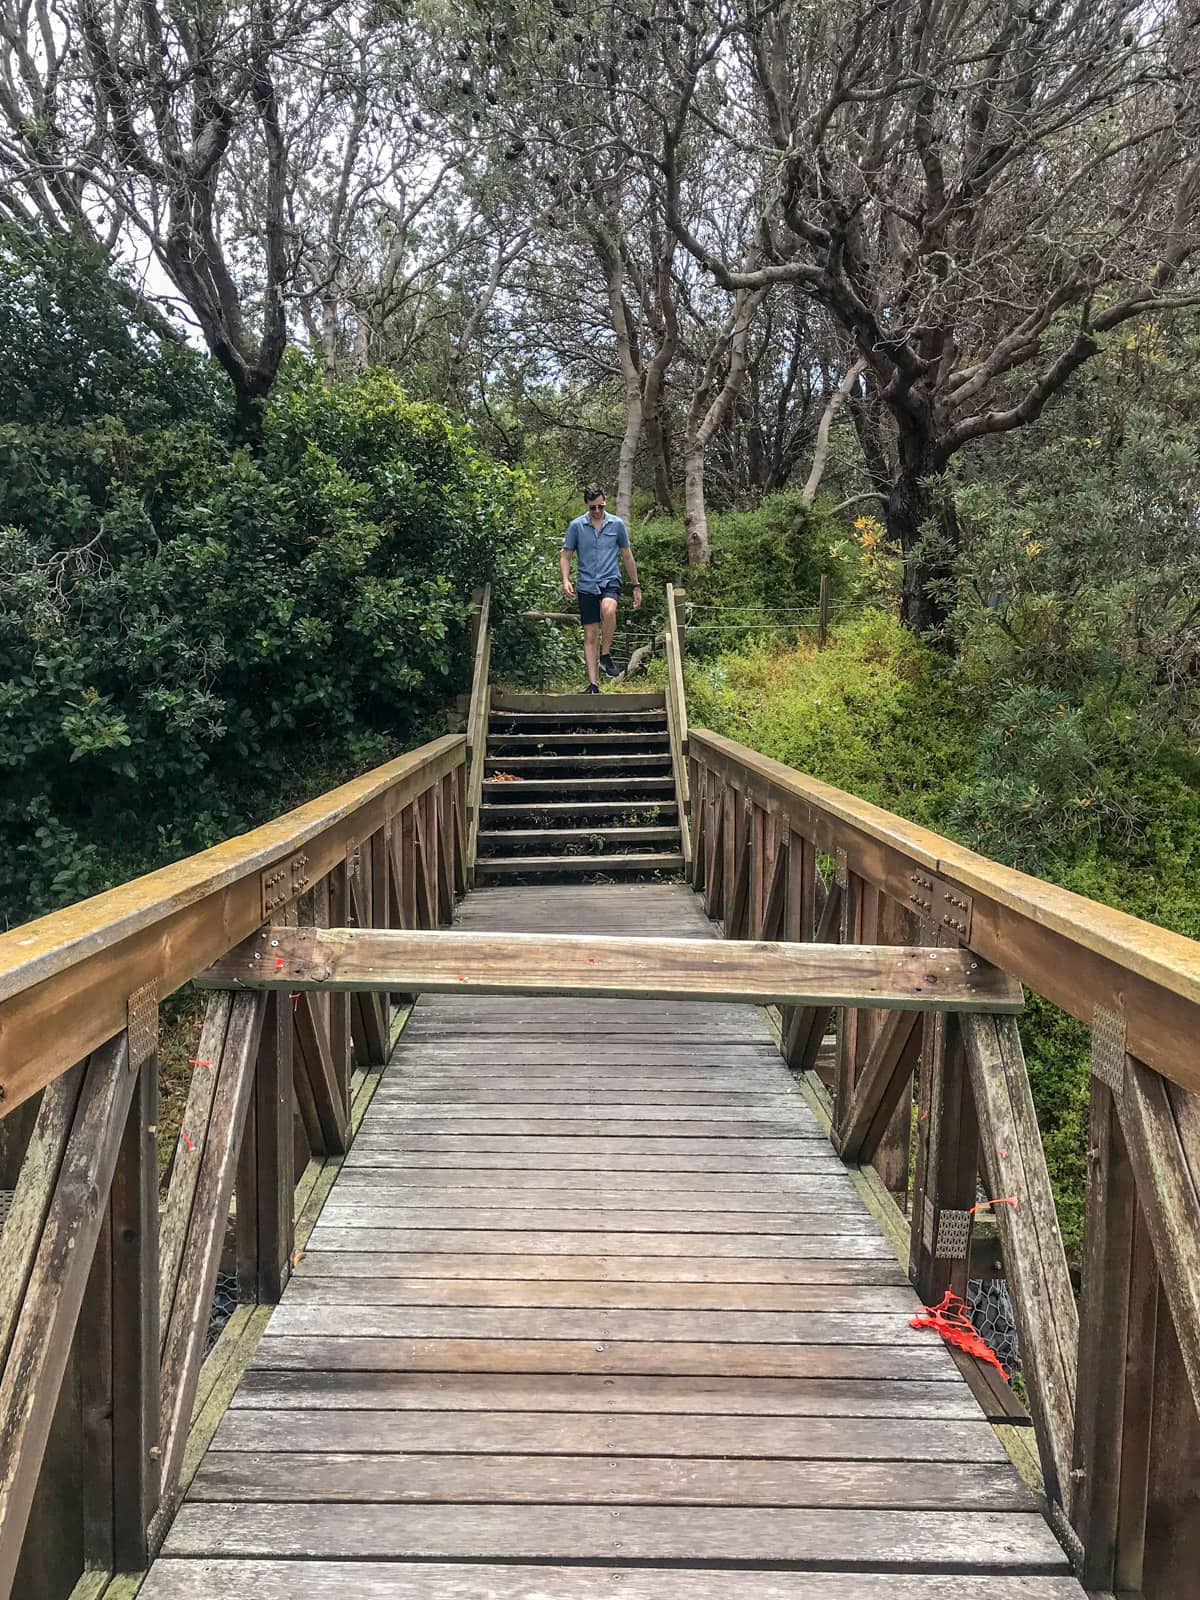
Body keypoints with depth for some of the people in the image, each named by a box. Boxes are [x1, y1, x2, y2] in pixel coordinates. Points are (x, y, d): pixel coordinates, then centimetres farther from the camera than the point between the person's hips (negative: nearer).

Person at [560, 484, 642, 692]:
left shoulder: (617, 524, 5)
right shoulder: (576, 526, 4)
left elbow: (627, 556, 13)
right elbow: (565, 555, 8)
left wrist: (636, 586, 14)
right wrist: (566, 580, -10)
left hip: (610, 581, -1)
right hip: (586, 585, 1)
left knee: (608, 609, -35)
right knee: (590, 635, -1)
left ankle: (605, 656, -17)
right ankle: (593, 684, 3)